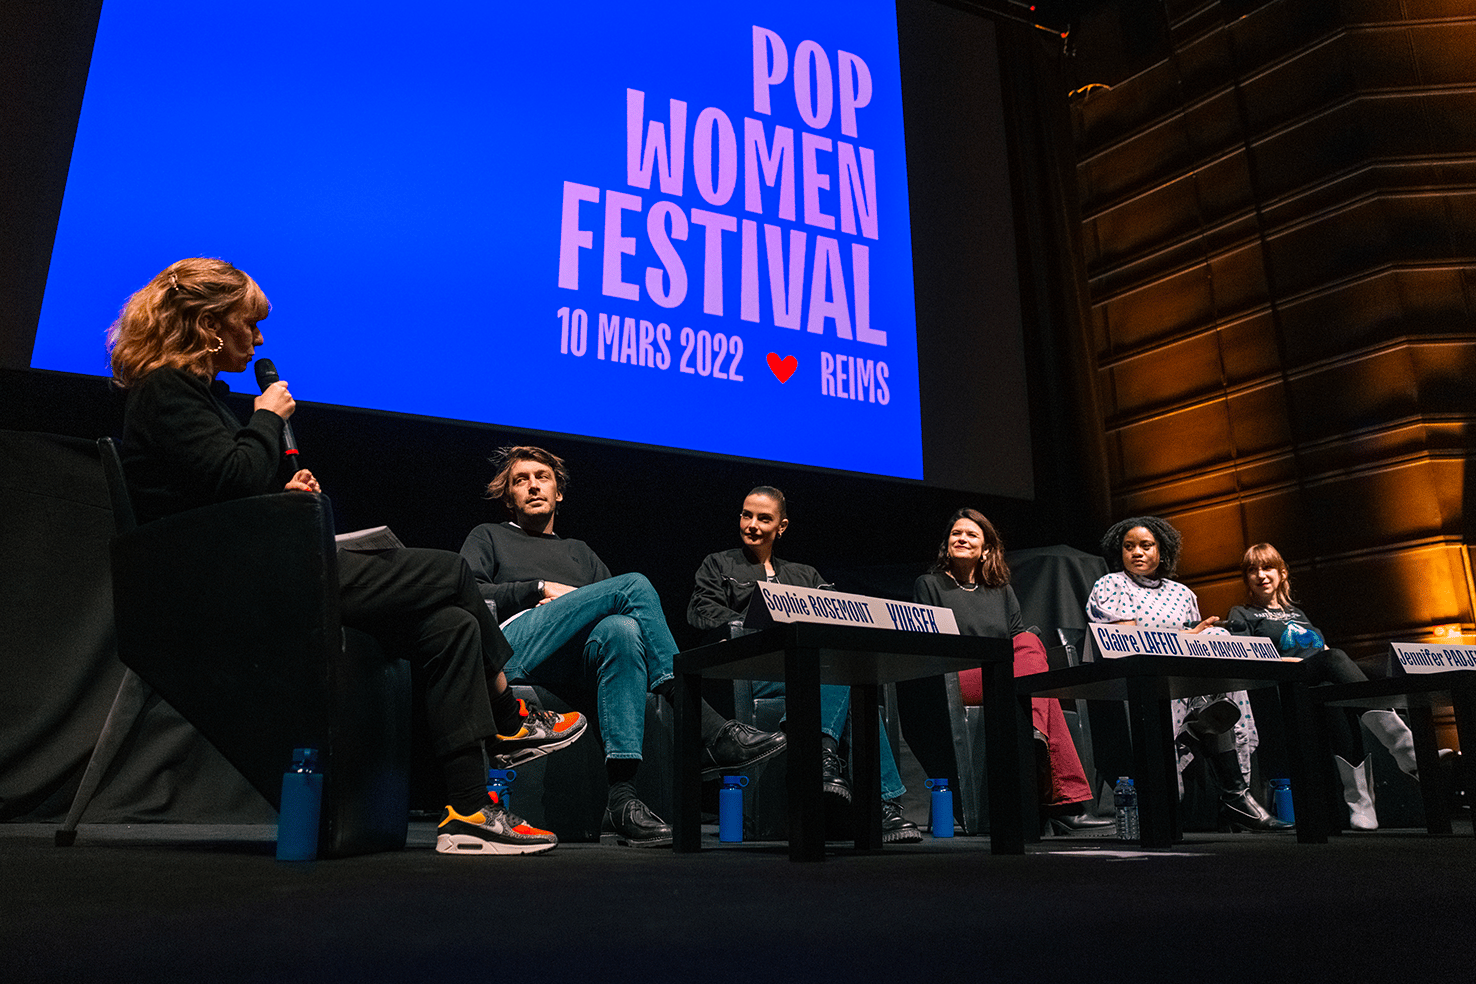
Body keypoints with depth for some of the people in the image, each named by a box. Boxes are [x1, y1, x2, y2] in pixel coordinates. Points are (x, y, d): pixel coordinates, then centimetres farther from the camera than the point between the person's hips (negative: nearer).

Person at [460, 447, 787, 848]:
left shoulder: (580, 552, 37)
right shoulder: (489, 537, 29)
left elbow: (624, 615, 22)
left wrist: (569, 602, 0)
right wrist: (541, 589, -1)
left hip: (577, 661, 3)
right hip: (514, 643, -3)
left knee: (622, 628, -36)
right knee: (634, 584, -24)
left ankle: (621, 799, -45)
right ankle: (710, 733, -33)